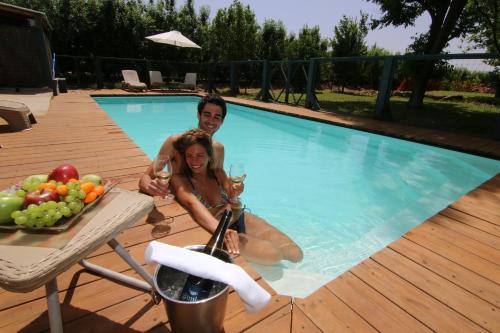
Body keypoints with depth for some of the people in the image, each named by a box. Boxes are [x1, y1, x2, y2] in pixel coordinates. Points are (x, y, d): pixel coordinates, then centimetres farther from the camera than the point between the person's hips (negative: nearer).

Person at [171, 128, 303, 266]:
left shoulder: (218, 173, 1)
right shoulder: (179, 180, -12)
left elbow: (236, 208, 2)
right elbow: (192, 203, -33)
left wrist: (234, 197, -22)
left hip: (241, 220, 5)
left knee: (295, 254, -1)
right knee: (271, 255, -25)